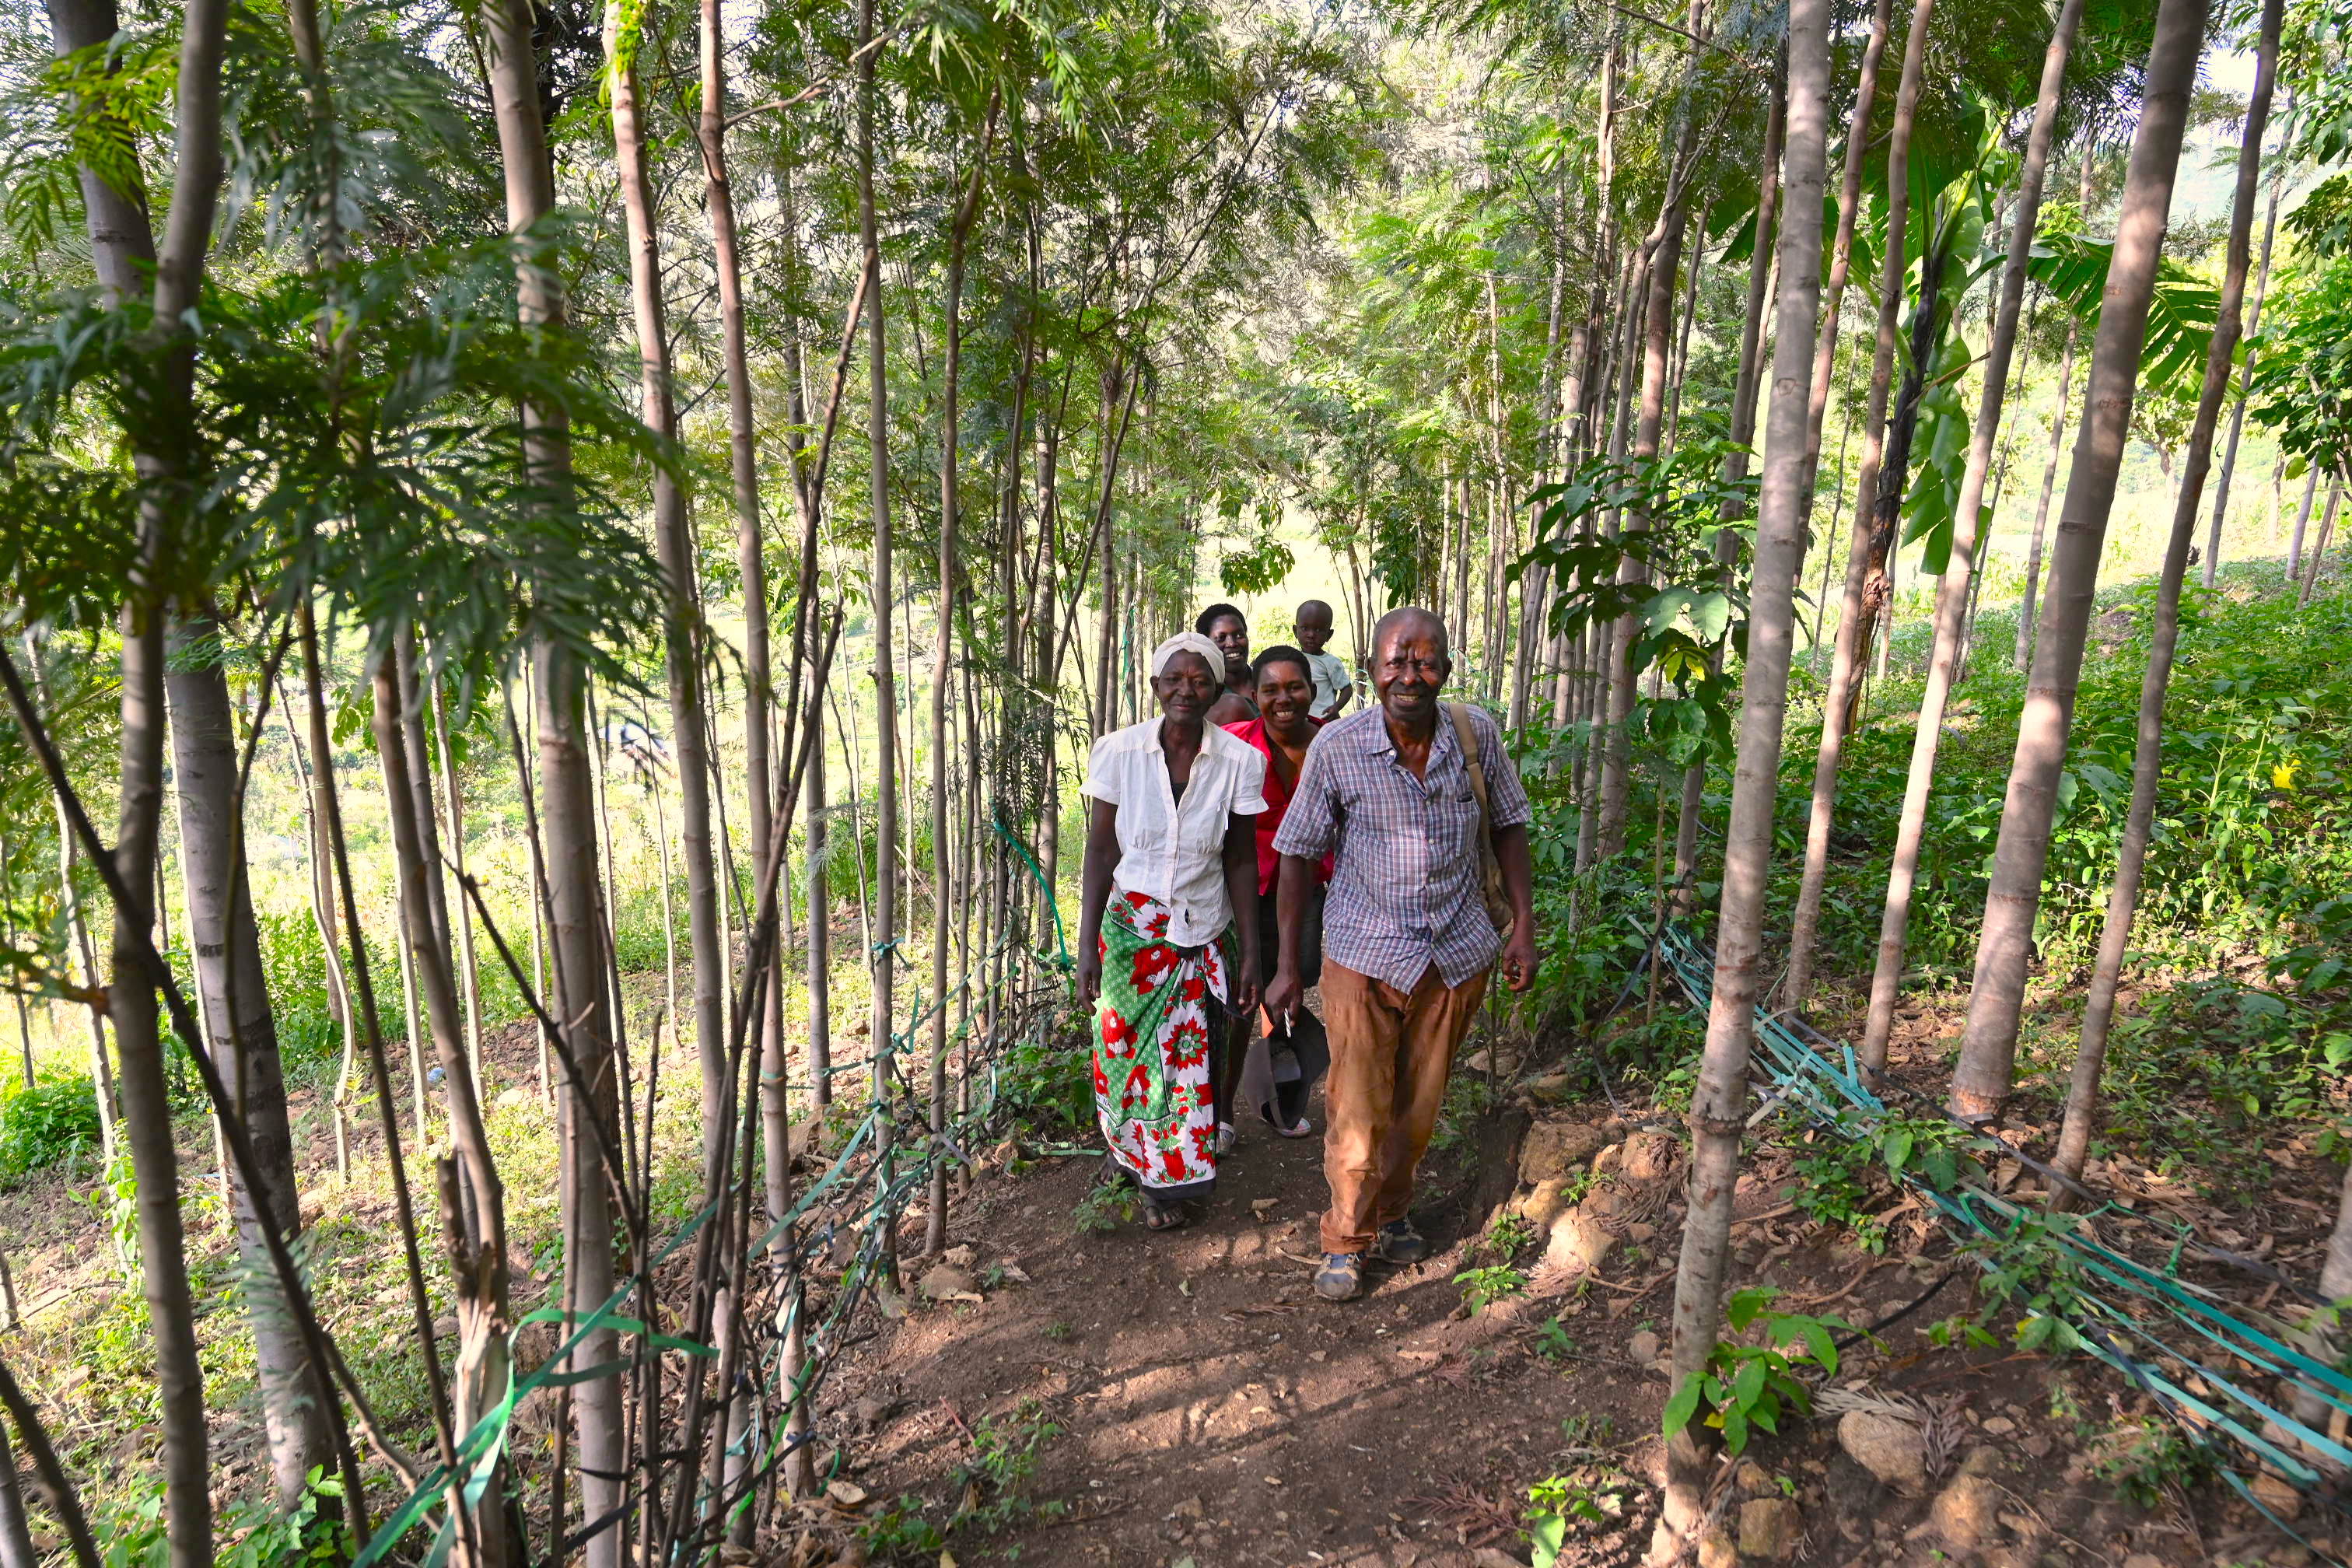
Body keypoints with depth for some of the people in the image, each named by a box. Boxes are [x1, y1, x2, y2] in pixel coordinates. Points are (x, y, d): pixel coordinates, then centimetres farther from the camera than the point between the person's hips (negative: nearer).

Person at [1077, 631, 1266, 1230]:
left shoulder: (1239, 761, -9)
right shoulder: (1119, 751, -10)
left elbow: (1242, 862, -3)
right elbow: (1101, 849, -6)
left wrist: (1251, 955, -3)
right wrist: (1087, 945, -9)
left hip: (1205, 929, 0)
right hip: (1131, 923, 0)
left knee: (1189, 1051, 6)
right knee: (1125, 1042, 7)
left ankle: (1164, 1178, 30)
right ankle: (1125, 1142, 40)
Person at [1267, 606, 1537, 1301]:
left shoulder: (1477, 733, -6)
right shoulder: (1336, 747, -13)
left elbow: (1508, 826, 7)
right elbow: (1298, 853, -5)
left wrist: (1524, 925, 3)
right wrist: (1288, 965, -4)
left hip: (1457, 952, 3)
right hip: (1364, 952, -2)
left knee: (1419, 1106, 16)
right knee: (1358, 1113, 2)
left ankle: (1389, 1214, 40)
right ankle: (1346, 1242, 25)